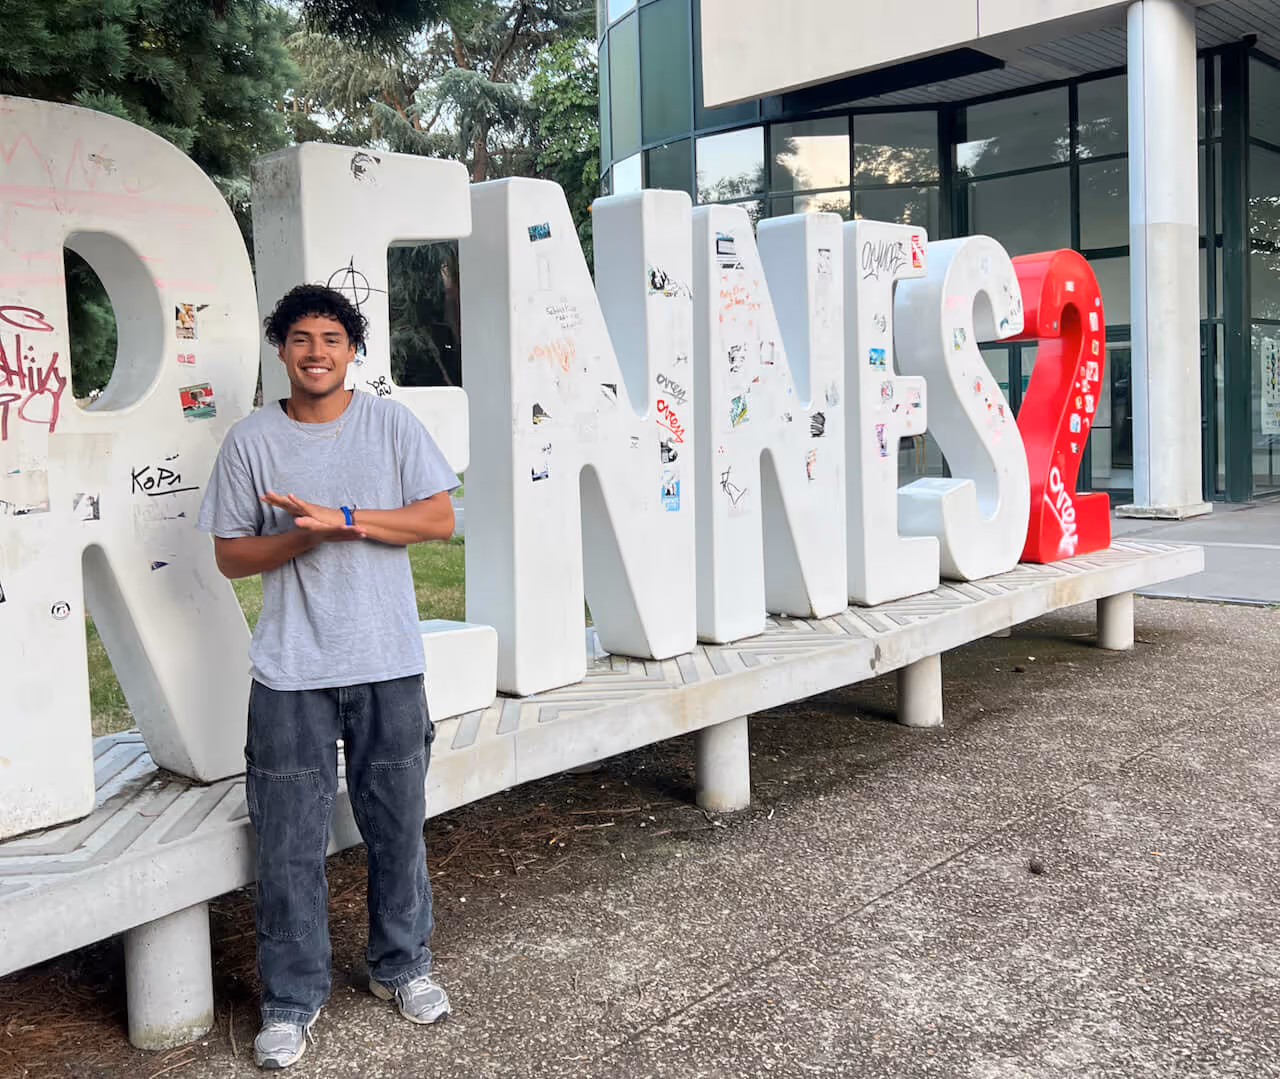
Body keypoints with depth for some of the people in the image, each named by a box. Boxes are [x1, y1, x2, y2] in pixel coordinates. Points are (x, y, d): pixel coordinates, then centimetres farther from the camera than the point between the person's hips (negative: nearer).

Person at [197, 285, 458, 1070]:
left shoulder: (391, 424, 2)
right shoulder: (251, 441, 2)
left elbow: (439, 519, -4)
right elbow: (230, 555, 4)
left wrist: (342, 518, -15)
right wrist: (302, 537, -16)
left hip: (388, 662, 1)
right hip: (291, 673, 0)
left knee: (398, 827, 12)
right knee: (290, 843, 4)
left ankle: (403, 966, 32)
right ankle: (294, 1000, 20)